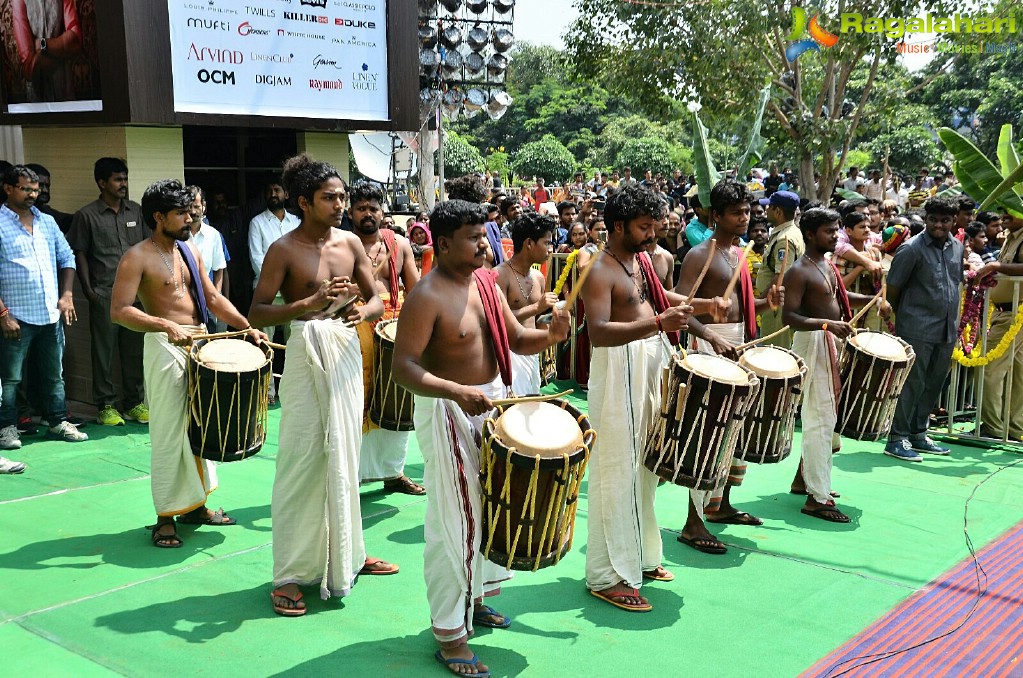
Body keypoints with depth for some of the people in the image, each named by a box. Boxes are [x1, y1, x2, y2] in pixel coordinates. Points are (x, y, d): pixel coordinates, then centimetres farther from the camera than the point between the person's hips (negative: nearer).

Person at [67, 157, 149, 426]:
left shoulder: (137, 212, 9)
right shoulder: (87, 215, -1)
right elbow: (79, 254, 0)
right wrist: (88, 290, -6)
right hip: (104, 294, -3)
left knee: (135, 349, 8)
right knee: (104, 351, 2)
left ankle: (134, 402, 18)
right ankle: (106, 405, 11)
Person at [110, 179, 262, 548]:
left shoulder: (190, 250, 12)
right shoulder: (138, 258, -9)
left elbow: (213, 298, 16)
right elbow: (119, 311, -18)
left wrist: (247, 327, 4)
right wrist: (166, 325, -30)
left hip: (200, 343, 7)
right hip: (166, 347, -7)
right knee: (169, 433, -3)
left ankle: (196, 504, 26)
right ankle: (166, 517, 7)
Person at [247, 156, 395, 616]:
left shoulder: (350, 242, 5)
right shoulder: (284, 249, -8)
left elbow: (378, 299, 7)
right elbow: (257, 313, -11)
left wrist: (362, 311, -16)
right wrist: (309, 304, -25)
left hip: (346, 351, 5)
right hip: (306, 353, -5)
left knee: (344, 456, 14)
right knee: (302, 461, -4)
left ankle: (345, 554, 29)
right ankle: (290, 574, 5)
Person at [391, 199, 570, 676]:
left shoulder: (486, 282, 5)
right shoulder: (427, 297, -19)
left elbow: (517, 340, 8)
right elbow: (403, 368, -25)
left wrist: (550, 335, -14)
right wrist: (457, 392, -39)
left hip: (493, 404, 9)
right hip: (450, 414, -8)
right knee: (456, 523, -4)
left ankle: (475, 600, 39)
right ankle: (450, 636, 8)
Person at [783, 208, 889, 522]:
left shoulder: (828, 265, 12)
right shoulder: (799, 271, -16)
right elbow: (789, 316, -24)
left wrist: (871, 299, 15)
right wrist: (826, 324, -36)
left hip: (832, 343, 10)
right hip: (812, 343, -10)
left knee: (824, 415, 16)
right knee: (820, 418, -11)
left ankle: (803, 478, 29)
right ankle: (816, 498, -9)